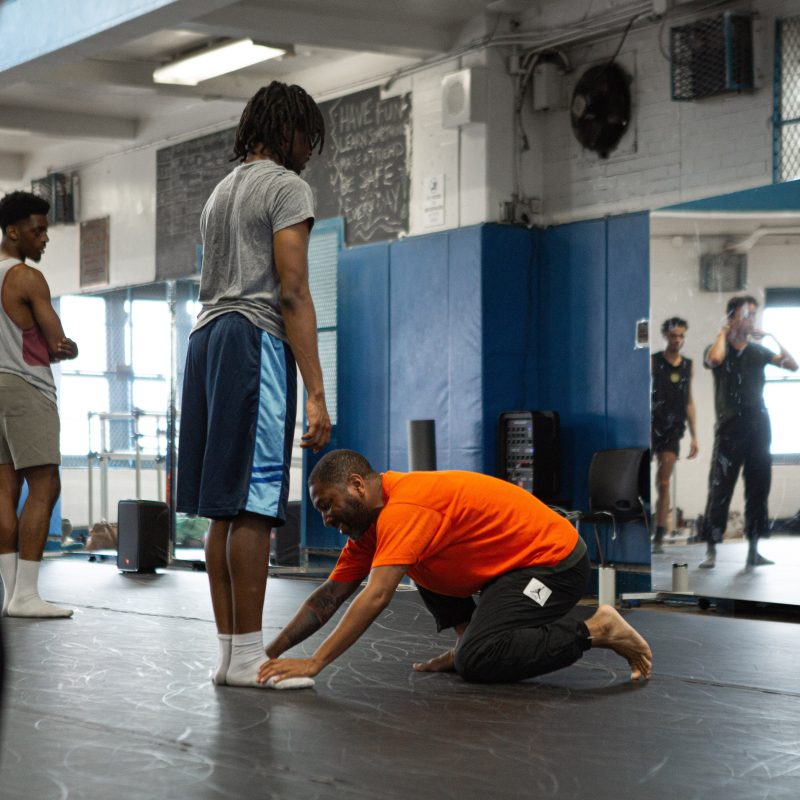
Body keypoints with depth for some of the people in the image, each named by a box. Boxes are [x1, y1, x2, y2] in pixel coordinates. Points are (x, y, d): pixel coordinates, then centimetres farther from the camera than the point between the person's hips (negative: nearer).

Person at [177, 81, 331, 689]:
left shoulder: (221, 192, 26)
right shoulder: (286, 187, -3)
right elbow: (292, 293, -12)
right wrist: (316, 394, -15)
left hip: (207, 338, 9)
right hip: (256, 340, -9)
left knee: (226, 506, 8)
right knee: (254, 503, -10)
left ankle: (230, 651, 10)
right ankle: (246, 655, -9)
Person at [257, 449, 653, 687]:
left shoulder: (403, 509, -24)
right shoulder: (368, 519, 6)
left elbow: (376, 597, -34)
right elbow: (329, 596, 5)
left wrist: (314, 663, -37)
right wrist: (272, 652, -5)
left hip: (554, 560, -10)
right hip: (518, 557, 10)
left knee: (476, 662, -22)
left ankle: (595, 630, -10)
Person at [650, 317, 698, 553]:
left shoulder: (688, 366, 10)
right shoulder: (653, 361, -3)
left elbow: (689, 403, 16)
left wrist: (694, 436, 12)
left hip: (673, 429, 3)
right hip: (651, 426, -3)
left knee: (664, 484, 1)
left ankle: (659, 537, 1)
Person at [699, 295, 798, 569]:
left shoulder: (758, 350, 13)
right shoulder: (720, 348, 2)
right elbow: (714, 359, -23)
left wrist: (772, 337, -2)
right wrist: (723, 333, -8)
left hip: (758, 426, 4)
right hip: (730, 428, -4)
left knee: (758, 488, 5)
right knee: (720, 489, -7)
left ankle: (753, 550, 10)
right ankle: (711, 550, -4)